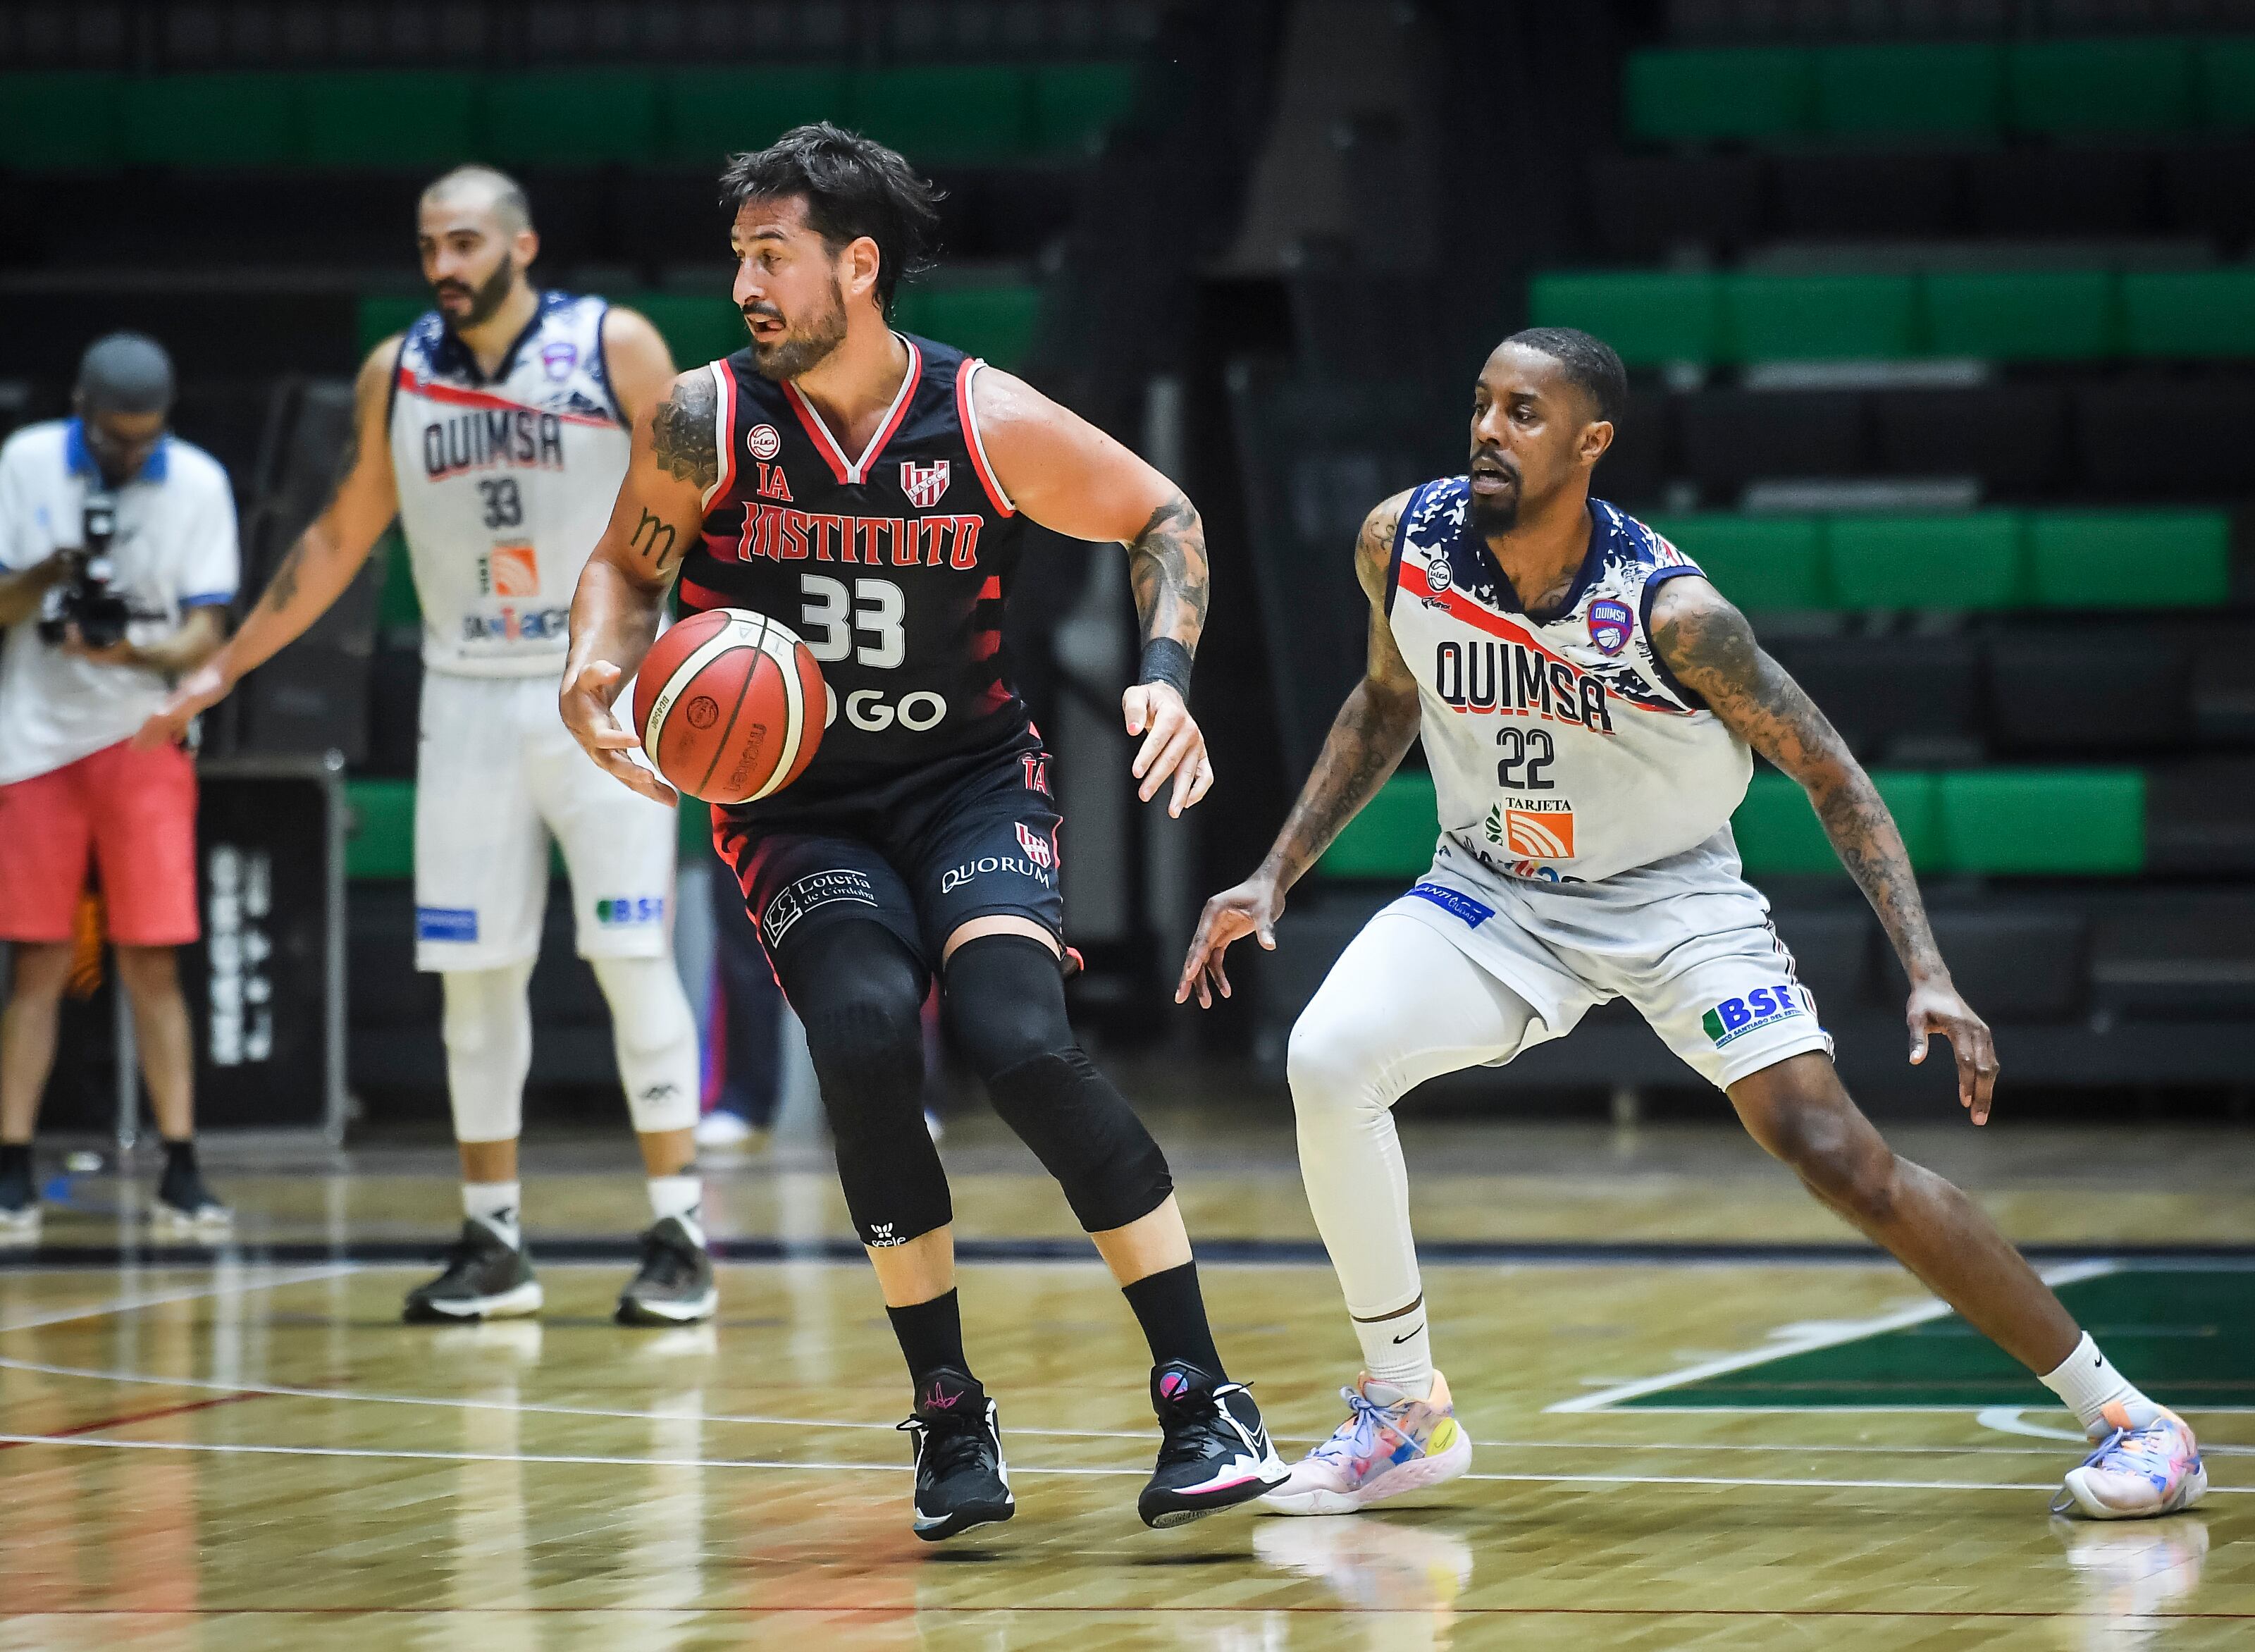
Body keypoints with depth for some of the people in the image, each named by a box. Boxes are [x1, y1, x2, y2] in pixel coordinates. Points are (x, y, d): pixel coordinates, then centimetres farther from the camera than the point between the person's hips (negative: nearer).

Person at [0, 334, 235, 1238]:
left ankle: (181, 1174, -5)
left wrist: (134, 651, -24)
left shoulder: (198, 483, -2)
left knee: (152, 963, -5)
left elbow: (206, 634, -4)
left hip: (142, 741, 0)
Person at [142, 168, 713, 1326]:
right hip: (468, 700, 3)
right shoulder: (395, 375, 5)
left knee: (633, 958, -7)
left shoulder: (616, 349, -6)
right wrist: (223, 670, 16)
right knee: (475, 973, 3)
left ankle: (677, 1233, -1)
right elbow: (340, 539, 15)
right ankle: (493, 1241, 12)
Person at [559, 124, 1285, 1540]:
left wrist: (1167, 674, -12)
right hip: (795, 809, 1)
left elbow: (1164, 520, 3)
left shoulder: (989, 423, -12)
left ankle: (1204, 1399, -16)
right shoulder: (705, 425, -10)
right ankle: (951, 1417, -11)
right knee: (866, 1036, -28)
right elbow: (626, 569, 7)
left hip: (970, 779, -1)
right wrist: (598, 675, -14)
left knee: (1021, 1039, -26)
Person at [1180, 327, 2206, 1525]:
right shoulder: (1404, 543, -13)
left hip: (1671, 896, -3)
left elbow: (1831, 777, -17)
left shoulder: (1671, 612, -26)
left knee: (1839, 1155, -16)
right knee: (1326, 1062, -23)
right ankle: (1403, 1413, -5)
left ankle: (2117, 1412, -3)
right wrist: (1275, 876, 4)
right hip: (1490, 890, 4)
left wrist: (1927, 972, -26)